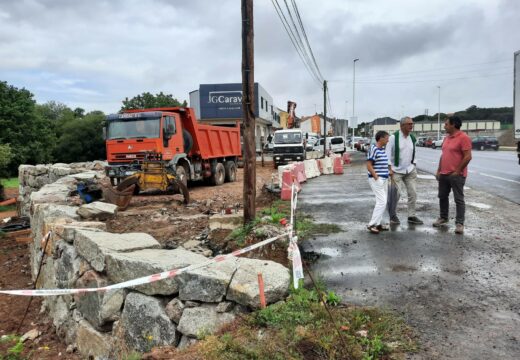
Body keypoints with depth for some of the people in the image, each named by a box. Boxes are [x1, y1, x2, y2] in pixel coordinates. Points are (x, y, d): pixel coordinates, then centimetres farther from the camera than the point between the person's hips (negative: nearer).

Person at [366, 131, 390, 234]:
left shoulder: (383, 149, 12)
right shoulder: (373, 149, -15)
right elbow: (369, 166, -18)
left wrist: (389, 171, 14)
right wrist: (376, 178, -19)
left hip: (384, 179, 10)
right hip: (377, 180, -10)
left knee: (383, 202, 12)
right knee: (382, 202, -12)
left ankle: (378, 223, 19)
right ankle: (371, 224, -7)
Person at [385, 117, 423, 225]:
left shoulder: (412, 138, 8)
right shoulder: (394, 137, -10)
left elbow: (413, 154, 16)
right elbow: (388, 153, -11)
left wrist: (414, 167, 11)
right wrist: (390, 168, -16)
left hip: (410, 170, 6)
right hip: (396, 171, -6)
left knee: (413, 193, 4)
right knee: (395, 194, -3)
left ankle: (412, 216, 15)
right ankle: (393, 216, 15)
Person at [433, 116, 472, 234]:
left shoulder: (463, 137, -13)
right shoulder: (447, 138, 13)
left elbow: (468, 157, -17)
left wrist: (457, 171, -16)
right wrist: (439, 170, 13)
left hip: (456, 175, -8)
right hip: (443, 174, 8)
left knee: (459, 199, -2)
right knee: (442, 196, 15)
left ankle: (459, 223, 3)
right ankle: (443, 218, 29)